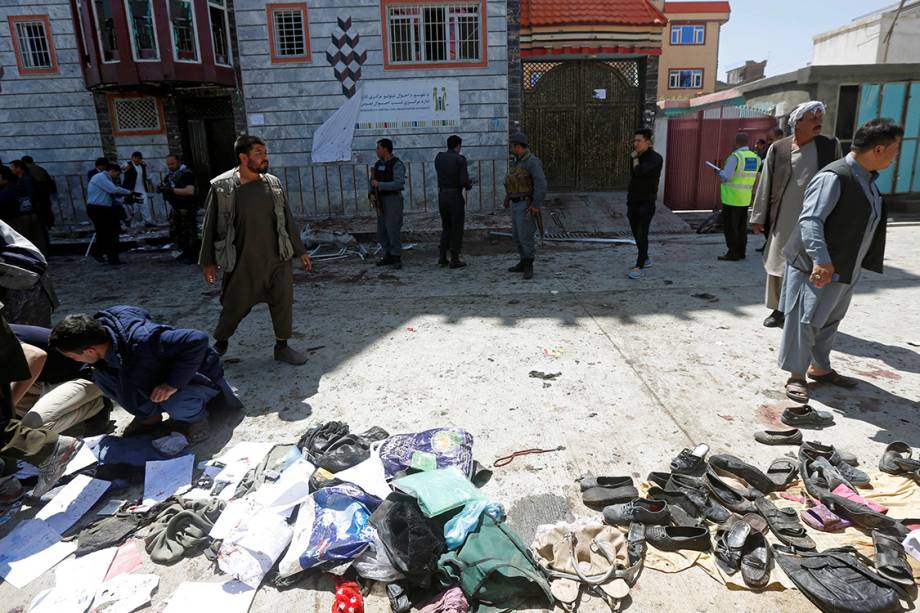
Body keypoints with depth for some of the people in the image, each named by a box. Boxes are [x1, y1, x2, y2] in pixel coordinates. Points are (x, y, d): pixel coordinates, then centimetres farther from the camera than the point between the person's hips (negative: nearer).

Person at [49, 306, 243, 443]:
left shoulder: (141, 343, -39)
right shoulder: (102, 321, -16)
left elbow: (197, 339, -42)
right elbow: (141, 312, 5)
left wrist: (173, 384, -38)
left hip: (199, 376, -7)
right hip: (161, 371, 8)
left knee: (173, 402, -39)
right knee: (101, 375, -9)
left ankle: (196, 417, -3)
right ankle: (150, 415, 9)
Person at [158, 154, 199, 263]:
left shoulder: (187, 174, -13)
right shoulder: (169, 176, 13)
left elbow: (190, 191, -25)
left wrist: (172, 190, -26)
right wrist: (160, 188, -6)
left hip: (187, 208, -9)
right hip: (175, 208, 9)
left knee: (189, 233, -5)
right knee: (174, 232, 12)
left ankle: (194, 256, 6)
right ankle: (186, 252, 25)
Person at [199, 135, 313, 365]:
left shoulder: (273, 183, 3)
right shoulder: (222, 187, -8)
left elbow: (287, 220, 10)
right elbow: (211, 225, -1)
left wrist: (300, 251, 11)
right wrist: (208, 261, 1)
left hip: (277, 259, 3)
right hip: (242, 262, -3)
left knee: (283, 302, 5)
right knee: (235, 306, 7)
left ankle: (282, 346, 23)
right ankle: (220, 342, 34)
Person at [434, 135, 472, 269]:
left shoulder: (438, 157, 6)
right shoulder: (461, 159, -11)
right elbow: (464, 182, -17)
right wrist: (469, 186, 7)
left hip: (442, 197, 5)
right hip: (455, 198, -5)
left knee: (446, 227, 19)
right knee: (457, 229, 5)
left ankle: (443, 257, 12)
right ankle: (454, 260, 6)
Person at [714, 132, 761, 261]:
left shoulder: (735, 157, -16)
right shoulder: (755, 157, 6)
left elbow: (725, 177, -20)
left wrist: (719, 172, 0)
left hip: (731, 198, -7)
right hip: (746, 198, 7)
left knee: (730, 226, -1)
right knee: (741, 226, 15)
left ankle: (733, 253, -1)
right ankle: (741, 251, 21)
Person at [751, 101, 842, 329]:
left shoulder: (830, 147, 1)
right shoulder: (778, 148, -2)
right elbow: (765, 184, 2)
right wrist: (758, 218, 2)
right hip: (783, 220, 1)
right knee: (778, 266, 10)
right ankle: (778, 309, 25)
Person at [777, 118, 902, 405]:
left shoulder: (867, 179, 10)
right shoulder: (833, 177, -19)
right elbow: (810, 220, -28)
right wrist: (821, 260, -37)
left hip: (847, 268, 10)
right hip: (819, 268, -9)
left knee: (830, 320, 20)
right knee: (806, 321, 0)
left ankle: (820, 367, 35)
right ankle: (796, 376, 13)